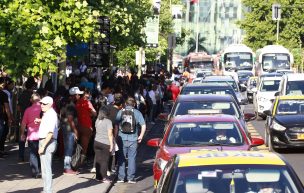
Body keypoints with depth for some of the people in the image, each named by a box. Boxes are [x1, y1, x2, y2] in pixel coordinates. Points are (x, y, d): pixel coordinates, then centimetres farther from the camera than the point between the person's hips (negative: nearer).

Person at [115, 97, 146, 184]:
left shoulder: (120, 112, 1)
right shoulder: (137, 112, -1)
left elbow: (116, 126, -1)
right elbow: (143, 125, -6)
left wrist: (116, 137, 6)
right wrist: (141, 136, 4)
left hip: (122, 138, 1)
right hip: (133, 139, -1)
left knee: (121, 158, 9)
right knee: (132, 158, 6)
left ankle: (121, 177, 10)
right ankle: (131, 178, 6)